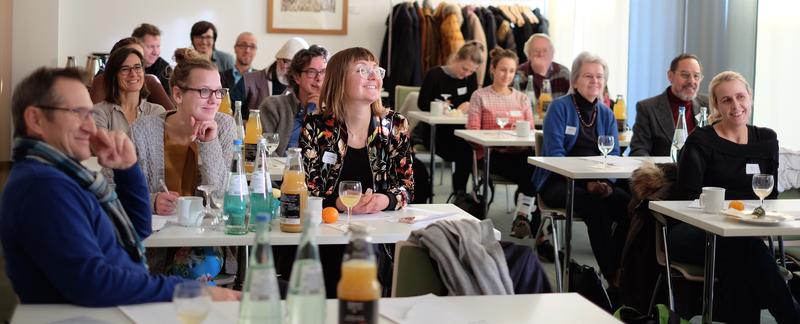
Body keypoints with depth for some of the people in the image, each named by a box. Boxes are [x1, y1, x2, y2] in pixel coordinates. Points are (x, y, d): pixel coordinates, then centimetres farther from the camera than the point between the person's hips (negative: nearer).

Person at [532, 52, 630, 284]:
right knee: (595, 207, -33)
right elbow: (554, 152, -11)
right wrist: (586, 182, -22)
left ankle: (621, 269, -17)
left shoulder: (606, 114, 15)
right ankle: (610, 275, -24)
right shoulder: (559, 108, -1)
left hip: (598, 184, 5)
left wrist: (606, 181, -15)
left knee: (627, 203, -25)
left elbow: (614, 155, 7)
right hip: (558, 183, -4)